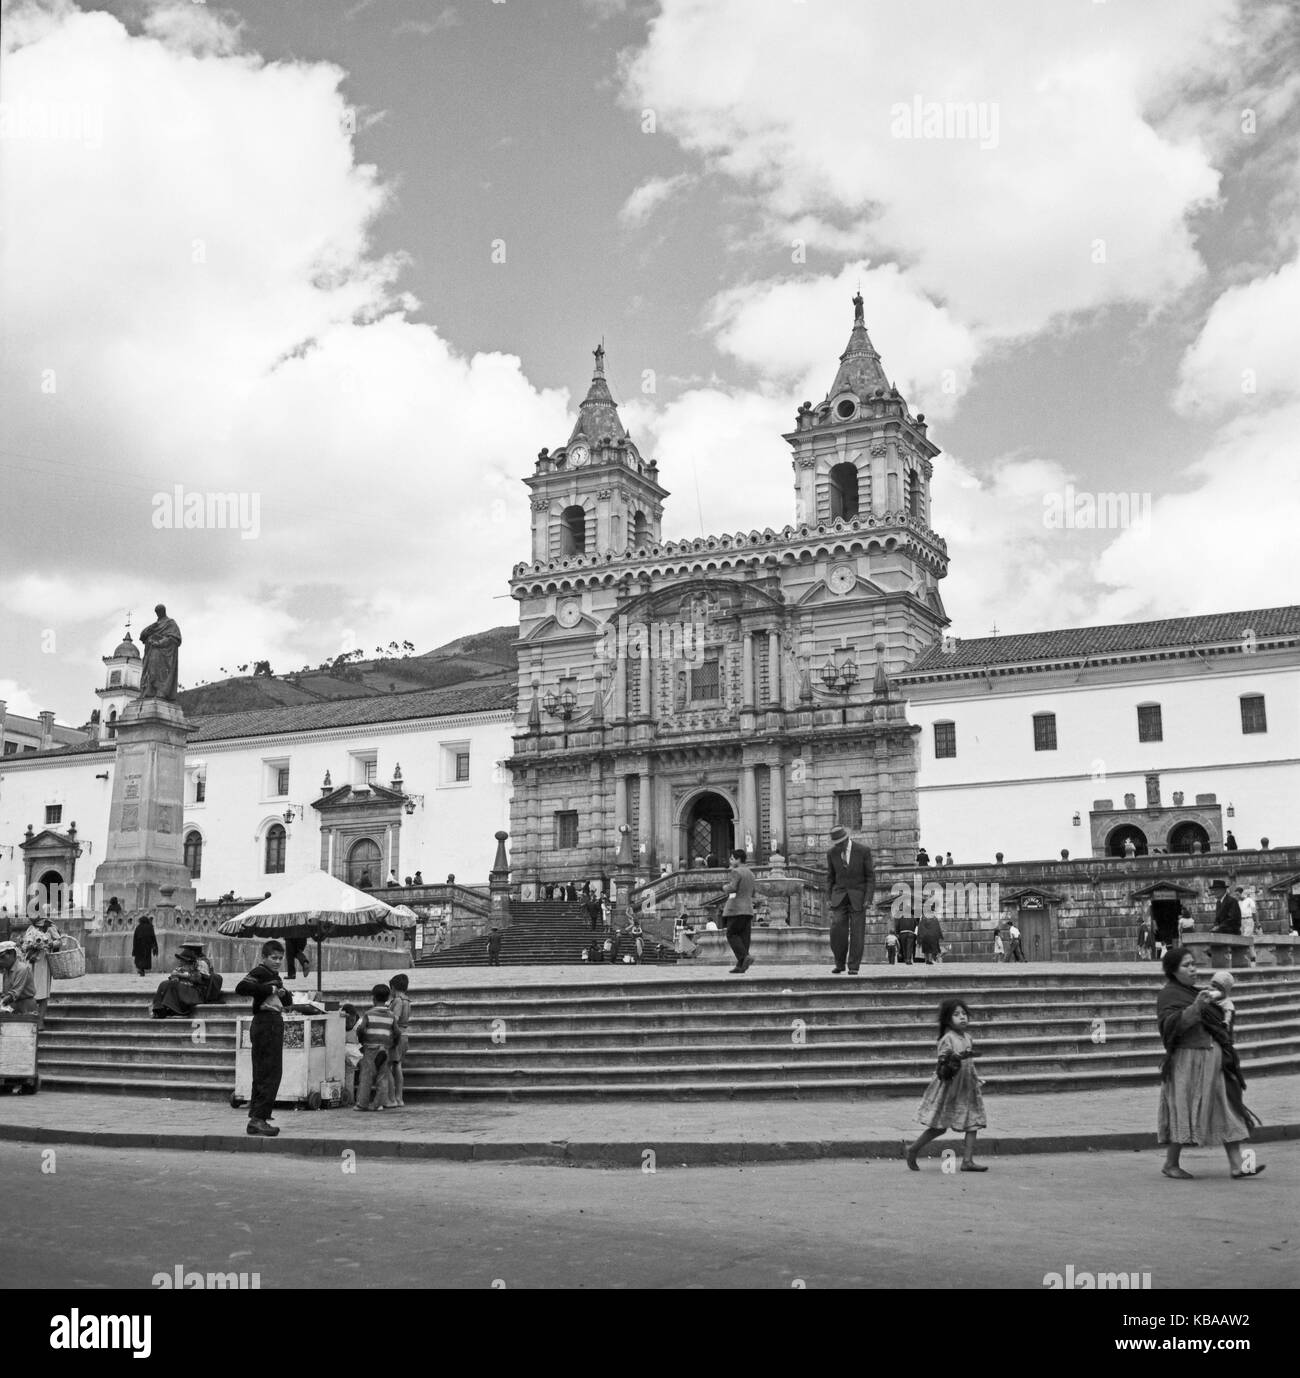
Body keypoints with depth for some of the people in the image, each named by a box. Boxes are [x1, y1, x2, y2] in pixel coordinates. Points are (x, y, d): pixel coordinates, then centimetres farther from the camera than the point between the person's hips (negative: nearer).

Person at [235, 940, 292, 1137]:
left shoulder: (275, 976, 21)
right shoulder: (260, 972, -8)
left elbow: (287, 1001, 27)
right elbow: (241, 988, -26)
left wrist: (284, 994, 3)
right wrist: (270, 990, -22)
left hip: (274, 1025, 10)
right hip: (265, 1023, -10)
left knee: (262, 1074, 12)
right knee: (270, 1073, -12)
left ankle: (255, 1119, 16)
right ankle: (259, 1118, -12)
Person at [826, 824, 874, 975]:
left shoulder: (864, 851, -10)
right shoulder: (831, 853, -1)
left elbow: (870, 877, -6)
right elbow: (830, 877, 9)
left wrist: (868, 899, -14)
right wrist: (828, 898, 0)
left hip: (858, 897, -2)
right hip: (839, 896, 2)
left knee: (857, 933, -5)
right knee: (837, 931, -12)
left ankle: (853, 967, 3)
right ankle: (839, 963, 3)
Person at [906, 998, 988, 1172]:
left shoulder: (967, 1038, 9)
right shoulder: (947, 1039, -14)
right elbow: (942, 1064, -20)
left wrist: (978, 1081, 19)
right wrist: (956, 1058, -34)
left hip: (967, 1088, 7)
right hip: (949, 1087, -7)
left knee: (973, 1123, -1)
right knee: (939, 1127, 0)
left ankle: (968, 1160, 4)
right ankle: (913, 1149, 18)